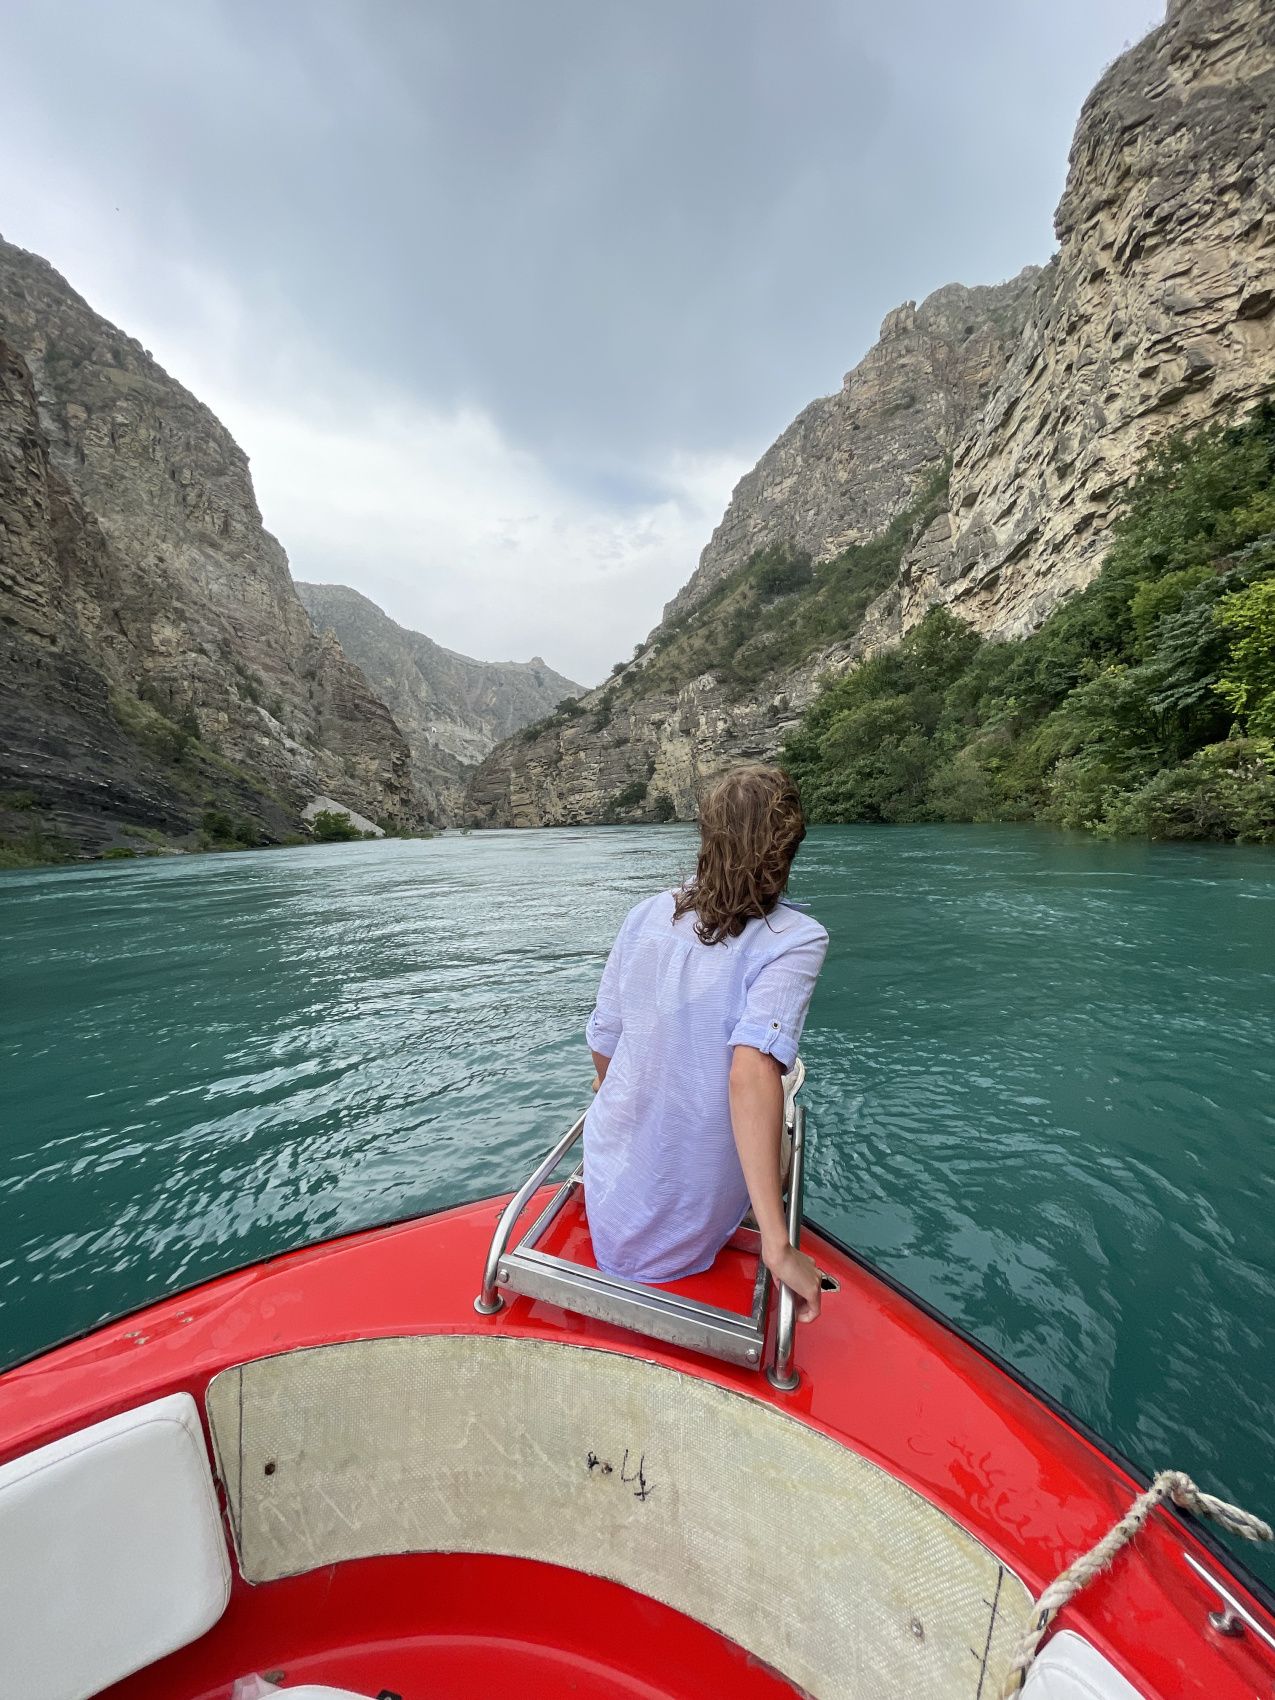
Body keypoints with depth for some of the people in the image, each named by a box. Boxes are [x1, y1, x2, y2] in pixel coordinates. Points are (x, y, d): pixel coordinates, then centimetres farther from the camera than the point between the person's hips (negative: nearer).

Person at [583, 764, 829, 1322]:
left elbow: (602, 1045, 0)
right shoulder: (796, 940, -21)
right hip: (689, 1228, -4)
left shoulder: (646, 915, -8)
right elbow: (751, 1072, -33)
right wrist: (777, 1245, -28)